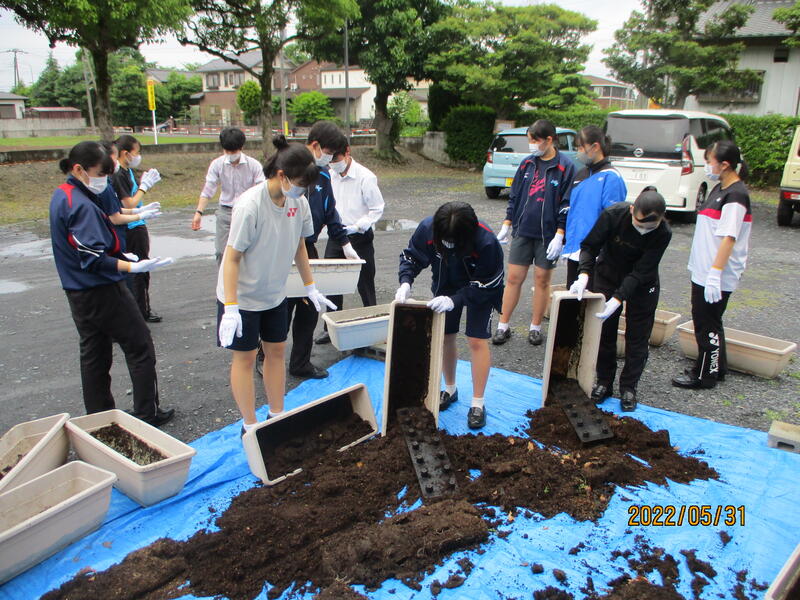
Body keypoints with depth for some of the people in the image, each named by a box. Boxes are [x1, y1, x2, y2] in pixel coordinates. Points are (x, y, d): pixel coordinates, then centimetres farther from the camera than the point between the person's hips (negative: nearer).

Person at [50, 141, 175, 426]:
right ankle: (147, 414, 12)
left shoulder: (61, 196, 9)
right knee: (140, 349, 3)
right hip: (103, 292, -10)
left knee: (93, 354, 16)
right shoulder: (82, 206, -22)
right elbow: (95, 260, -26)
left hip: (78, 293, 10)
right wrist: (134, 267, -34)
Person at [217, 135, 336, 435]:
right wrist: (230, 309, -26)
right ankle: (250, 427, 20)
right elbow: (232, 257, -23)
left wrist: (311, 288, 11)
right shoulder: (250, 205, -27)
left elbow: (299, 245, 7)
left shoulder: (299, 202, -7)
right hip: (243, 296, -6)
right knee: (245, 357, 6)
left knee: (276, 351, 14)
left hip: (275, 294, 6)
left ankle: (277, 416, 30)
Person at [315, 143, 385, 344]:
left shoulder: (365, 177, -14)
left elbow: (377, 209, -11)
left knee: (365, 284, 4)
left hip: (359, 237, -5)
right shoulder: (329, 176, 4)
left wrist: (357, 226, -21)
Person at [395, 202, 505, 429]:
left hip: (481, 289, -4)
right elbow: (410, 257, -13)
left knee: (477, 341, -6)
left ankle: (478, 404, 8)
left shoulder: (486, 242, -39)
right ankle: (450, 390, 32)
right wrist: (405, 282, -32)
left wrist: (455, 300, -40)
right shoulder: (427, 228, -29)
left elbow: (487, 285, -29)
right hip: (446, 286, 4)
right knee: (445, 337, 10)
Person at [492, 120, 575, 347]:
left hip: (548, 235, -3)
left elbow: (567, 204, -8)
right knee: (514, 278, 5)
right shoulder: (527, 163, 6)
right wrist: (506, 225, 11)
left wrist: (559, 236, -13)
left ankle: (535, 327, 20)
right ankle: (503, 326, 13)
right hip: (522, 232, 4)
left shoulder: (565, 167, -7)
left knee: (542, 280, 7)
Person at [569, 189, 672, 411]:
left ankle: (628, 387, 16)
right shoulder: (614, 214, -27)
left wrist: (617, 299, -35)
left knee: (637, 337, 2)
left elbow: (641, 272, -27)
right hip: (608, 274, 1)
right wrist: (584, 275, -32)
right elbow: (590, 245, -17)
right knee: (604, 332, 6)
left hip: (641, 284, -1)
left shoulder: (663, 233, -27)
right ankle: (604, 381, 20)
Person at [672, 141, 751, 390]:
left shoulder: (735, 195, -17)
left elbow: (729, 238, -23)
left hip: (717, 276, -10)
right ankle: (716, 368, 31)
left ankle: (705, 375, 13)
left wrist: (714, 274, -26)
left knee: (707, 324, 0)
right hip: (702, 271, 10)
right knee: (704, 321, 18)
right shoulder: (719, 189, 13)